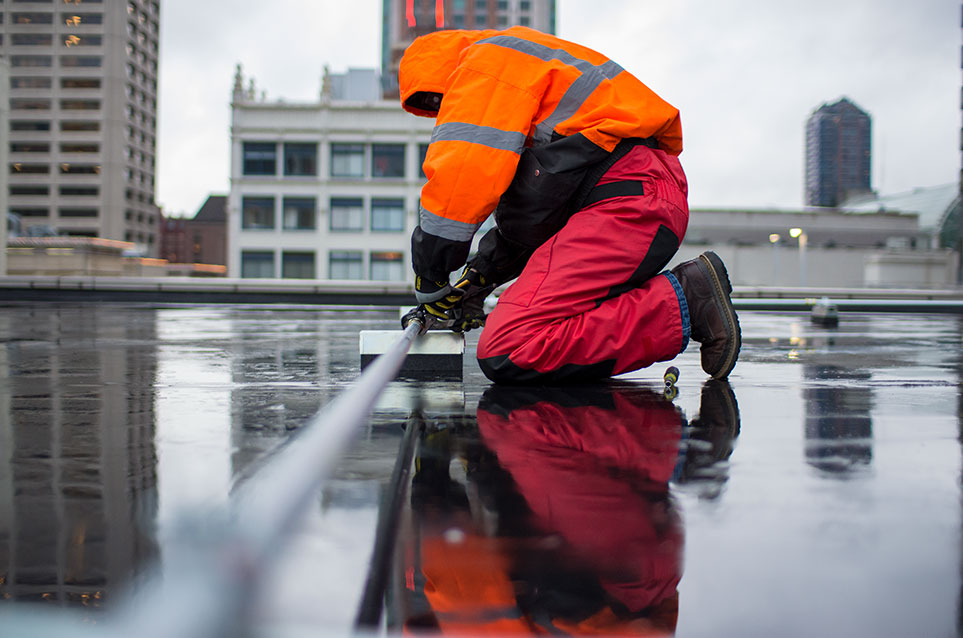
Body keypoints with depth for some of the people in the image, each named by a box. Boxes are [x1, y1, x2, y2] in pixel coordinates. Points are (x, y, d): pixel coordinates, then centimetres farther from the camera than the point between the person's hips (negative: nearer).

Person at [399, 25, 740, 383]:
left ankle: (681, 303, -15)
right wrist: (476, 280, 24)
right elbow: (530, 211, 32)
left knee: (507, 354, -19)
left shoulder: (487, 60, 3)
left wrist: (430, 282, -2)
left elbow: (465, 171, -10)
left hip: (626, 203, -11)